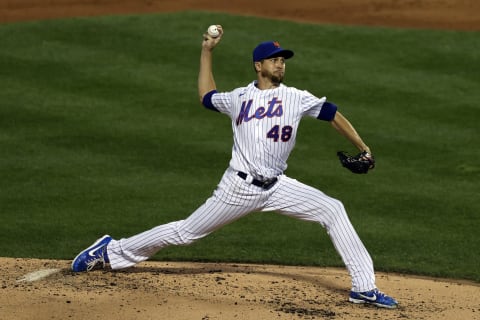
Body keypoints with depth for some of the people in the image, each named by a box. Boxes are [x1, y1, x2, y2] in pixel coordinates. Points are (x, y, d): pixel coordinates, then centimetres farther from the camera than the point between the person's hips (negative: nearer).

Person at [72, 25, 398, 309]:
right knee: (186, 232, 2)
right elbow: (206, 95, 26)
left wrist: (363, 148, 0)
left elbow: (333, 114, 7)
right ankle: (110, 251, 16)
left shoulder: (296, 98, 5)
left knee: (333, 210, -15)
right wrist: (207, 51, 25)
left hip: (278, 187, 1)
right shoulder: (238, 98, 8)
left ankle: (363, 287, -12)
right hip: (239, 187, -1)